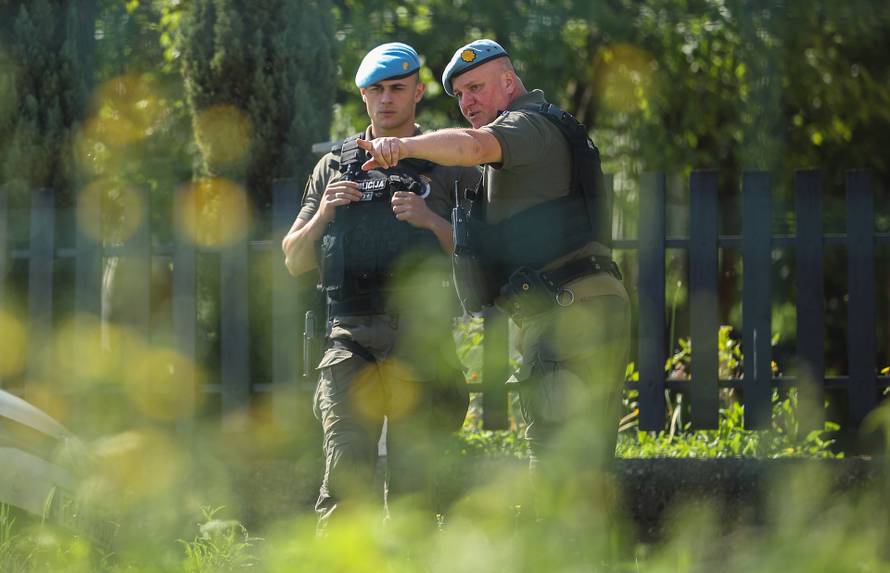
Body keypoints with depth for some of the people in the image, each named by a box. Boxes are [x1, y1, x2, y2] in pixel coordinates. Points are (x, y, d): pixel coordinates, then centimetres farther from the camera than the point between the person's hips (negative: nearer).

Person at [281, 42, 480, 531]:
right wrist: (323, 214, -1)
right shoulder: (334, 166, 17)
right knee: (346, 471, -13)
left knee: (411, 480, -6)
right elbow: (295, 261, 17)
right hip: (351, 342, 1)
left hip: (420, 342, -1)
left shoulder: (449, 167, 11)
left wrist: (432, 221, -10)